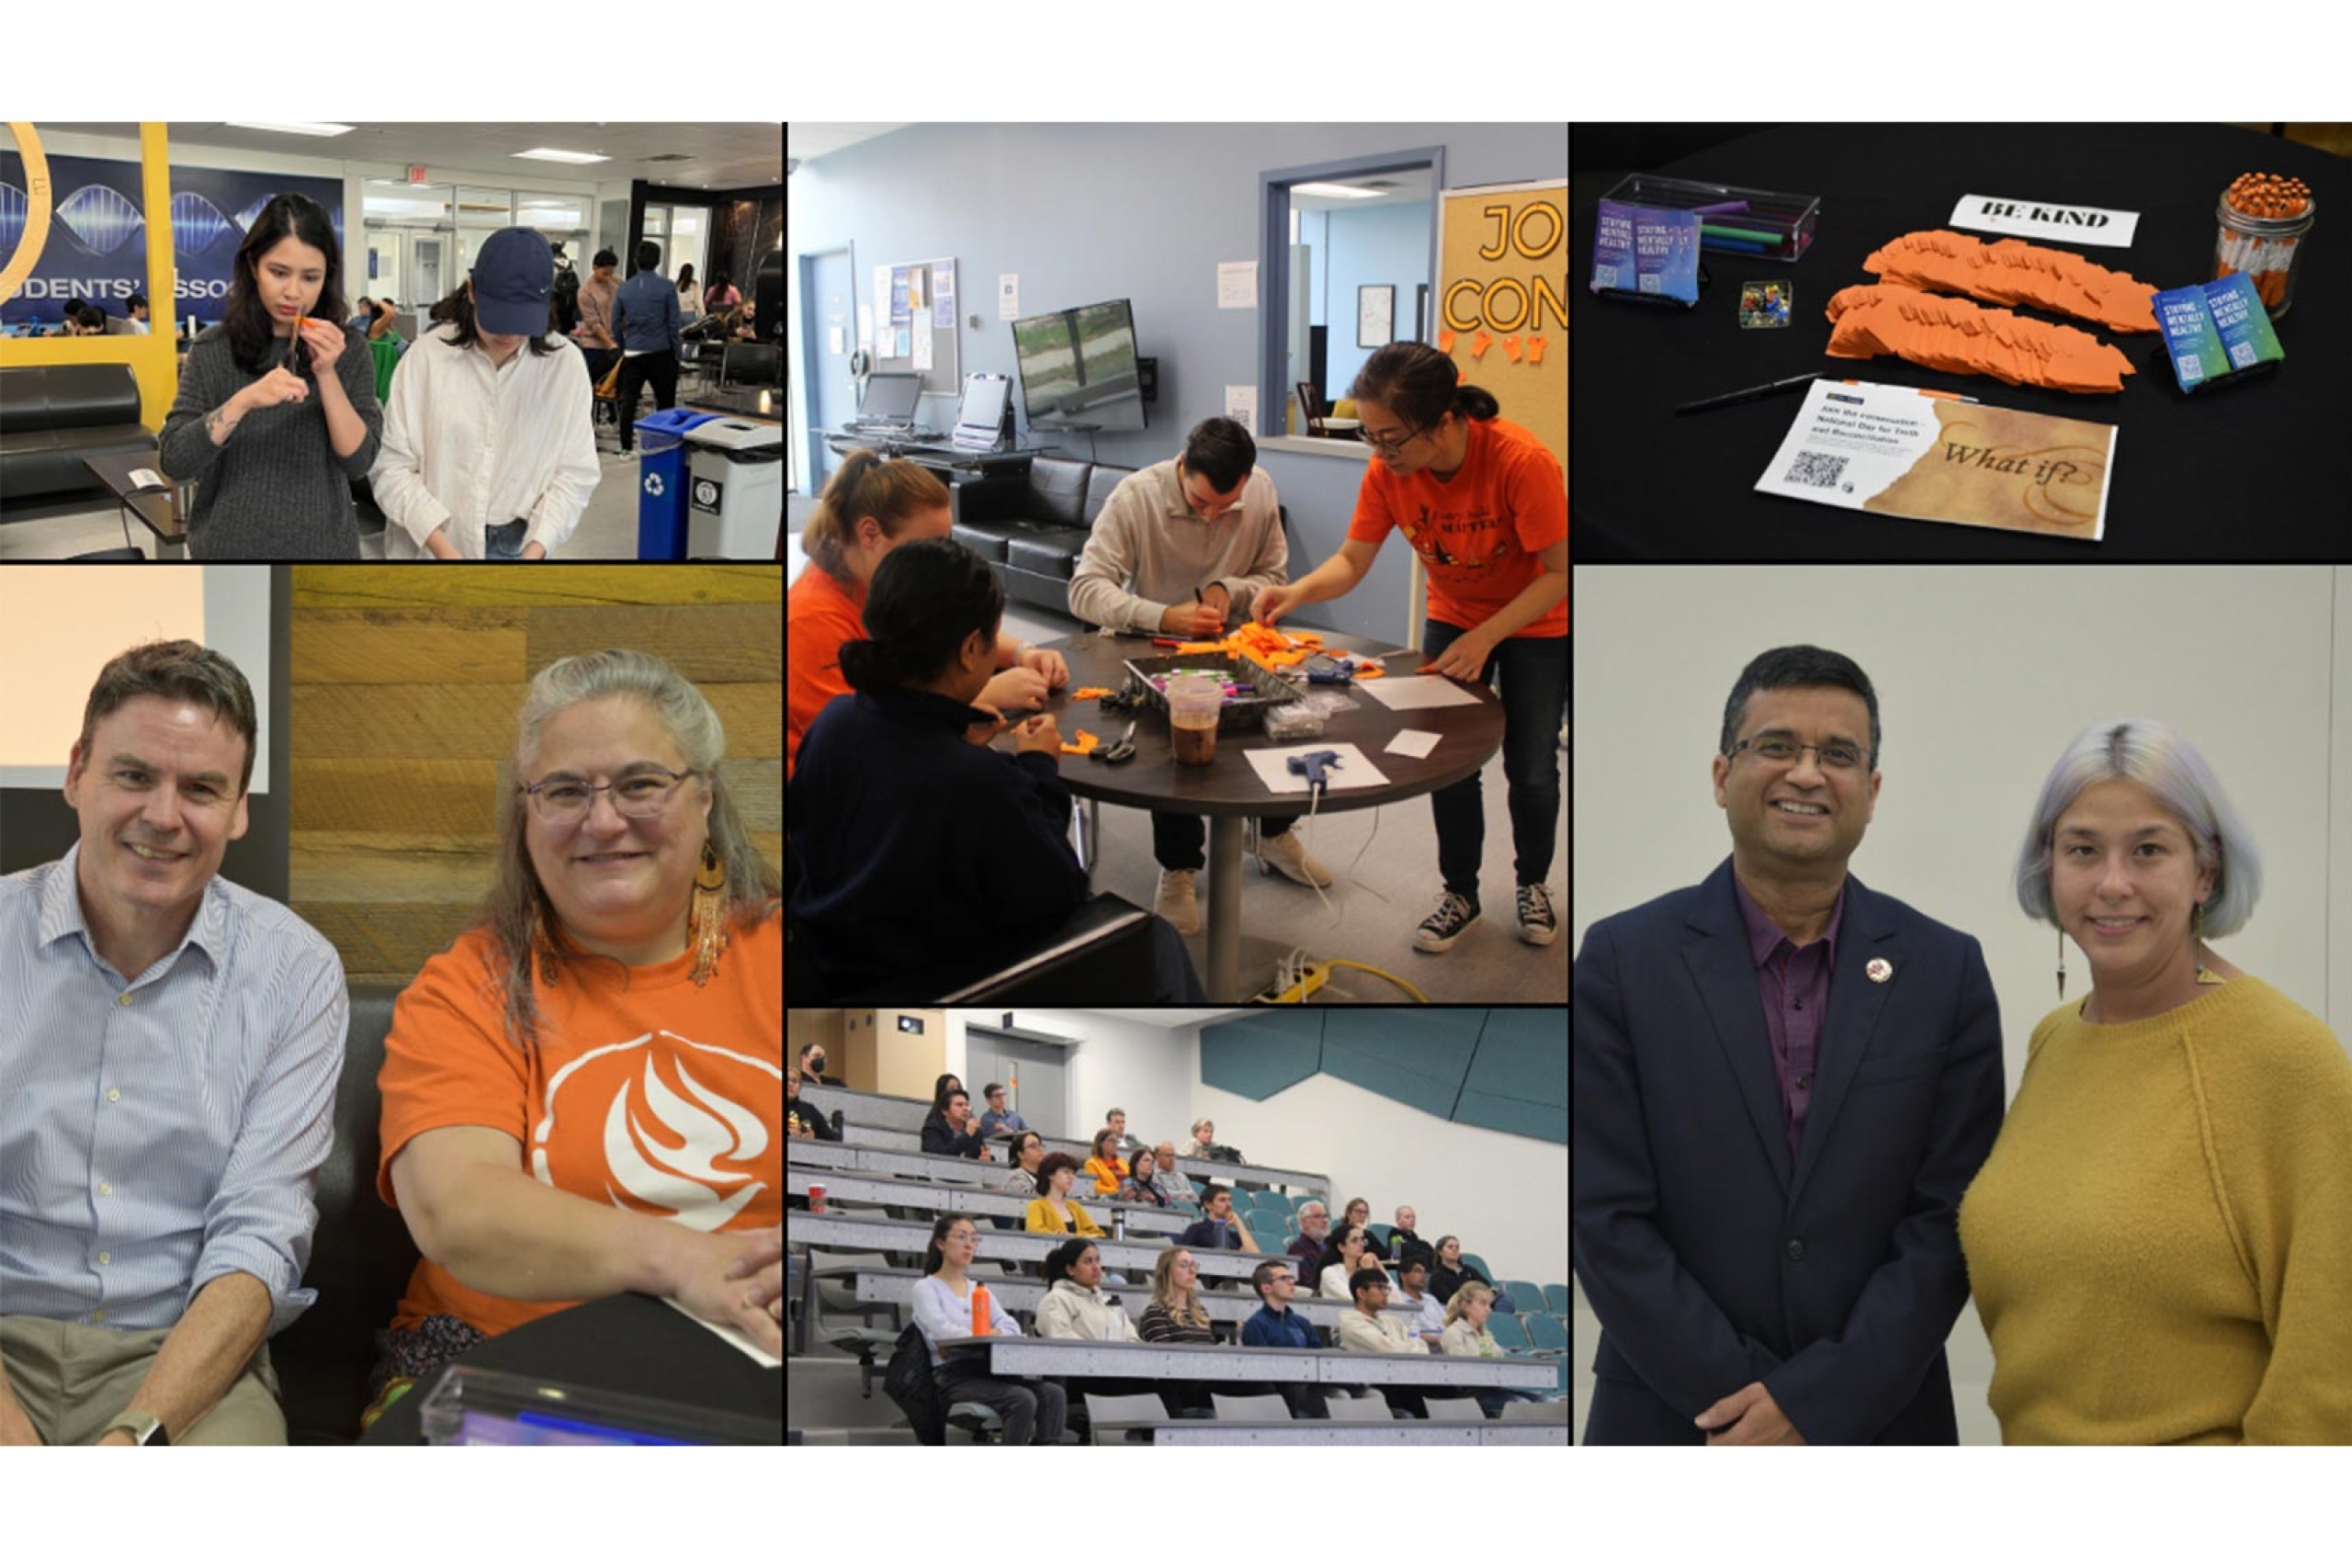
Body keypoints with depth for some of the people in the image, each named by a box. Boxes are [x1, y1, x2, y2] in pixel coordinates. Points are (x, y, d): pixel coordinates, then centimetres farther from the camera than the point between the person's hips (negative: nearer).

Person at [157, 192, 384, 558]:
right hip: (231, 548, -1)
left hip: (323, 548, 1)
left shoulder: (348, 352, -1)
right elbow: (172, 459, -11)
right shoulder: (214, 349, -4)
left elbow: (358, 460, -8)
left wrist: (327, 373, -18)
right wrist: (243, 401, -24)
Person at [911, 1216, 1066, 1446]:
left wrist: (995, 1333, -11)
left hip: (988, 1370, 6)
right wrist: (983, 1337, -16)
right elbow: (941, 1330, -12)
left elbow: (1012, 1326, 9)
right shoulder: (926, 1288, 8)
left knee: (1053, 1393, -22)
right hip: (953, 1377, -6)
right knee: (1022, 1399, -32)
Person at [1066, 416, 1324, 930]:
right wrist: (1162, 617, -37)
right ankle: (1177, 868, -12)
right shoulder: (1136, 497, -18)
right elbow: (1085, 590, -23)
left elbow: (1275, 576, 6)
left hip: (1229, 645, 4)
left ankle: (1275, 834, 10)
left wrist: (1229, 589, -17)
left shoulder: (1261, 490, -6)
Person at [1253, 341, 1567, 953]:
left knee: (1530, 766, 4)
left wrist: (1485, 638, -31)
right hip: (1453, 619, 4)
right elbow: (1351, 562, -13)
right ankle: (1460, 892, 24)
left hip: (1538, 625, -3)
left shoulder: (1522, 461, -35)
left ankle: (1533, 881, 31)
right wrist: (1298, 591, -34)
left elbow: (1560, 574, -27)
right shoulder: (1386, 473, -22)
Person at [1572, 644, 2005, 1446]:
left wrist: (1816, 1401, -12)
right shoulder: (1623, 959, -5)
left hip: (1878, 1429, 1)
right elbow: (1605, 1217, -8)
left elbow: (1952, 1218, -3)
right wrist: (1745, 1400, -13)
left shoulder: (1946, 970, -1)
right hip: (1674, 1423, -1)